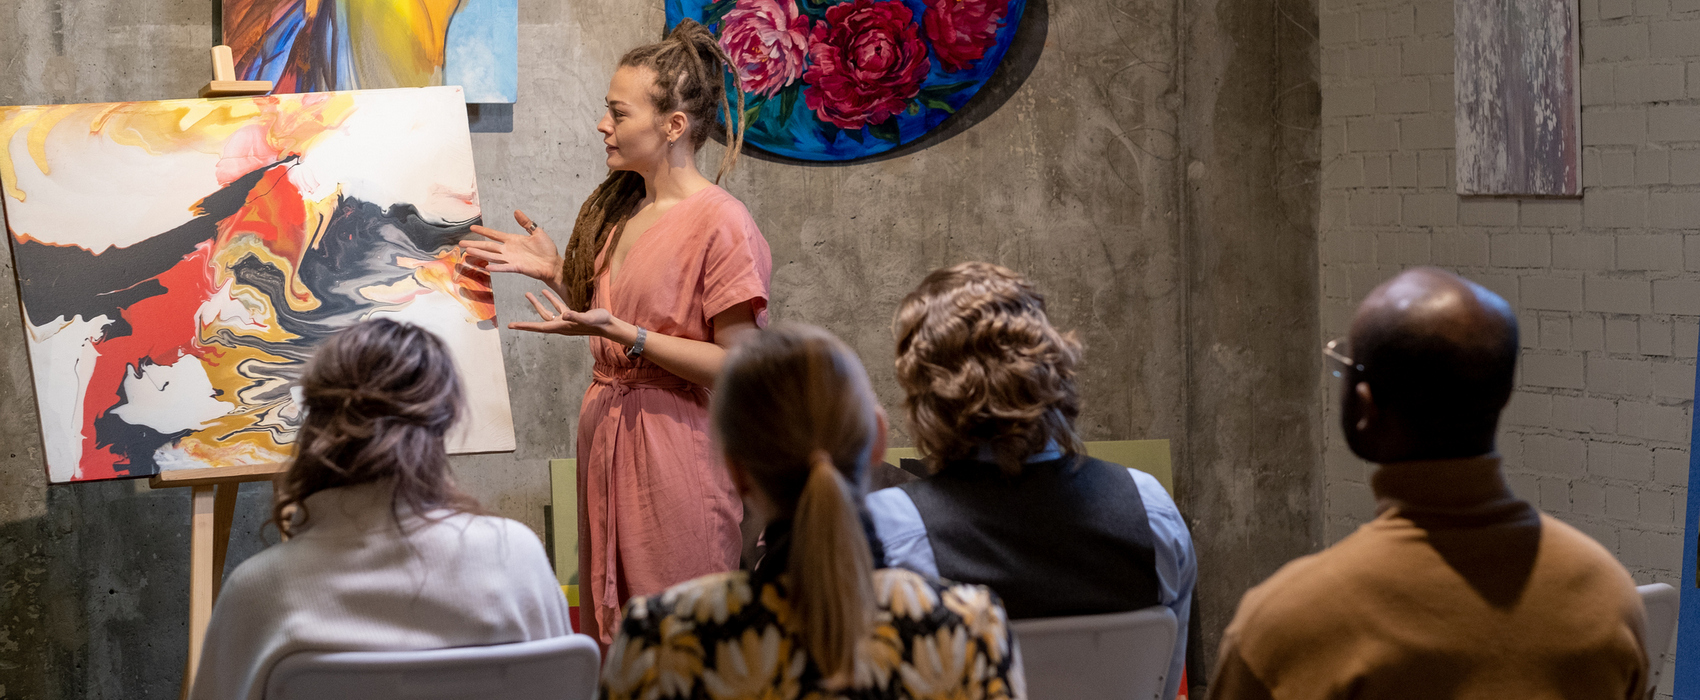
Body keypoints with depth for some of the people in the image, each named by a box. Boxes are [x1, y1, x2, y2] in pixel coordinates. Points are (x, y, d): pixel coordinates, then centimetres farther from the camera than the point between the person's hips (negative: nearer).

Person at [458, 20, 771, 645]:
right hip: (606, 433, 8)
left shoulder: (720, 224, -14)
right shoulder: (616, 208, 11)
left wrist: (622, 333, -22)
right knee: (612, 640, 13)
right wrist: (554, 271, 5)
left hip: (675, 449, -8)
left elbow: (736, 363, -17)